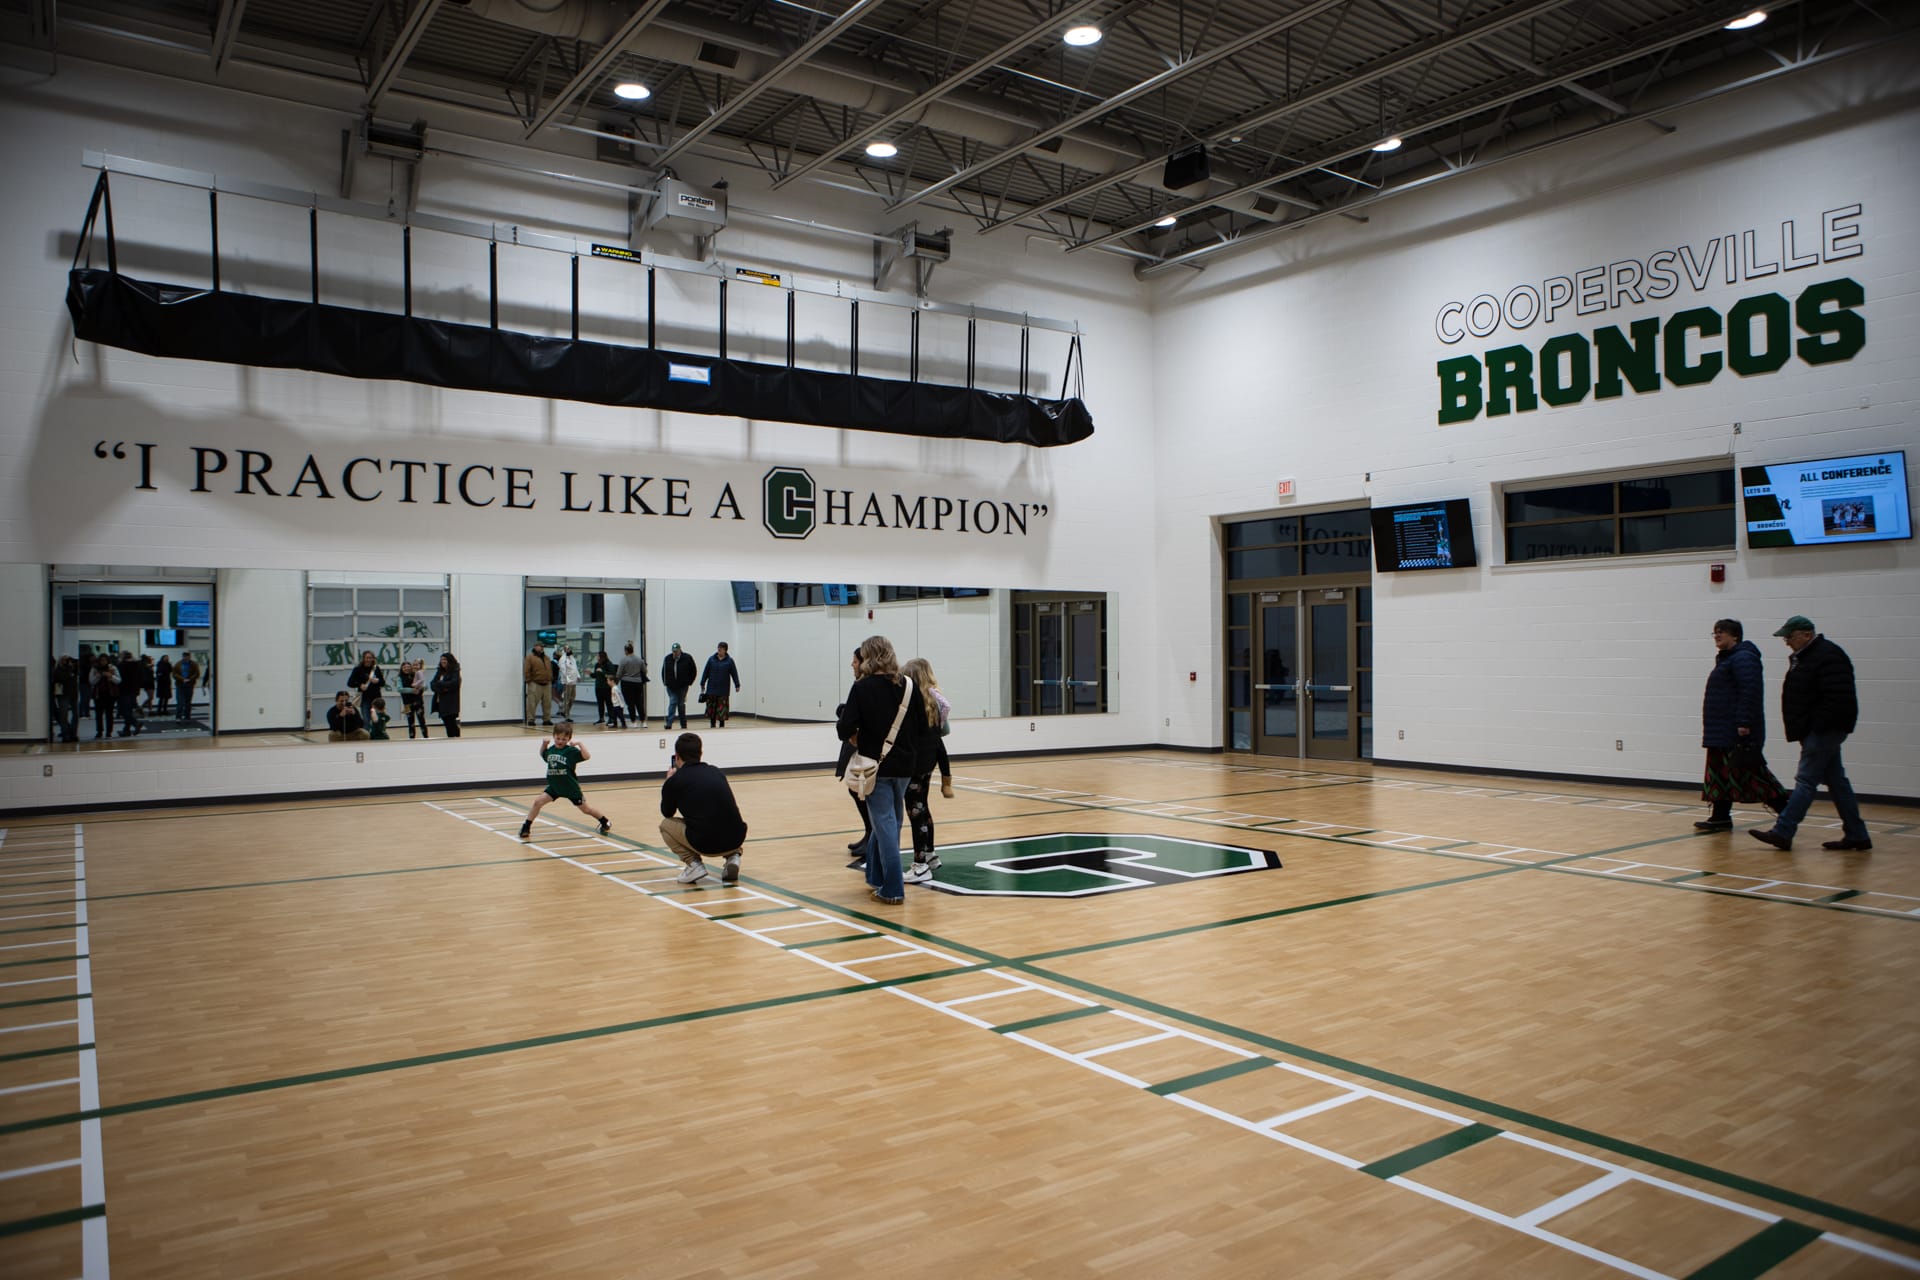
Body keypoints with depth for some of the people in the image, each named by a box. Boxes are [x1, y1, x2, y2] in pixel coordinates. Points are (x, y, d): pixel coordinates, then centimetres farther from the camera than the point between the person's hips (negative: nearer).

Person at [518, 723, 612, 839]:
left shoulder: (571, 751, -18)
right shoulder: (551, 749, -1)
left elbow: (587, 756, -30)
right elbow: (543, 755, 22)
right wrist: (544, 744, 5)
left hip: (570, 787, -4)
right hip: (554, 786, 4)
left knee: (585, 809, 9)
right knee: (538, 801, -12)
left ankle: (606, 822, 31)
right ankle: (526, 828, 0)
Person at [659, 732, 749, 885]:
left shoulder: (674, 781, 4)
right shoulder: (716, 773, 17)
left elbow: (667, 813, 23)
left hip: (704, 844, -4)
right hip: (736, 840, 4)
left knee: (666, 825, 23)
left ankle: (693, 863, 5)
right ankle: (732, 856, 13)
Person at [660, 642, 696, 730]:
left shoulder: (687, 658, -6)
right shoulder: (668, 658, 0)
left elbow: (693, 671, 2)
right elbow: (663, 671, 12)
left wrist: (689, 682, -1)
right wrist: (665, 682, 5)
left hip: (683, 686, -1)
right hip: (671, 686, 1)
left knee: (681, 704, 4)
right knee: (672, 703, -7)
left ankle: (683, 725, 14)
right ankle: (669, 723, -10)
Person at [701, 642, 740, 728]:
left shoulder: (729, 661, 1)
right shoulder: (711, 659, 3)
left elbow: (734, 673, 1)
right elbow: (705, 672, 7)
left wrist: (737, 685, -4)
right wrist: (702, 684, 6)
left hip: (723, 690, -1)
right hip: (711, 689, 1)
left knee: (722, 708, -1)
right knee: (711, 708, 3)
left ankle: (722, 725, 8)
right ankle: (712, 725, 13)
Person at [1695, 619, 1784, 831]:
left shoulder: (1743, 658, -13)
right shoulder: (1726, 659, 20)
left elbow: (1749, 692, -23)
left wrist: (1744, 723, -27)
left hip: (1738, 732, -11)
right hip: (1723, 733, 11)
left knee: (1750, 771, -8)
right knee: (1721, 773, 9)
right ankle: (1720, 817, 12)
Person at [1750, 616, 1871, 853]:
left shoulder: (1828, 656, -16)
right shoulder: (1802, 657, 15)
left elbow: (1837, 699, -24)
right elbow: (1799, 698, 20)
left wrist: (1817, 726, -22)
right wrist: (1802, 730, 14)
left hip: (1825, 730, -10)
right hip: (1816, 731, 10)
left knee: (1806, 780, -9)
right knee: (1836, 781, 12)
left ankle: (1782, 832, -9)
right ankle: (1856, 836, 18)